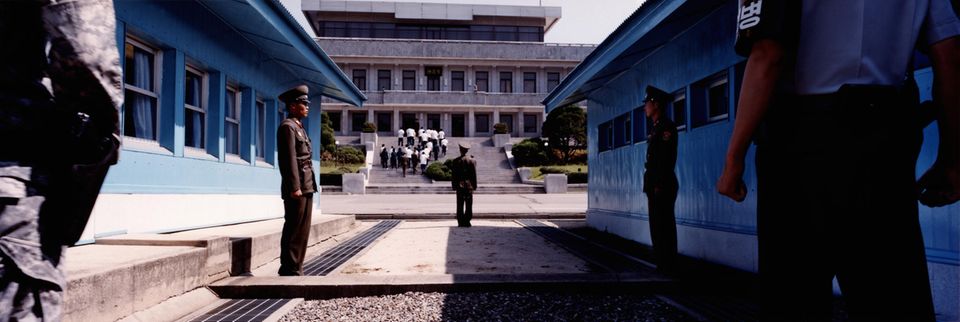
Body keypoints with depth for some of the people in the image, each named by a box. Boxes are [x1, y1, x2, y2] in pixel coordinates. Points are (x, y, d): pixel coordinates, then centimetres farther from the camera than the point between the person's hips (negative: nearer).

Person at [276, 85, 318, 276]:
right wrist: (294, 187, -22)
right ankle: (289, 270, -1)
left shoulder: (298, 127, 22)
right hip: (297, 189, -10)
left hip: (306, 187, 10)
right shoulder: (287, 127, -9)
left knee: (302, 230, 11)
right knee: (294, 230, -6)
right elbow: (289, 159, -17)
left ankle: (296, 268, 17)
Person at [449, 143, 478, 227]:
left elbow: (453, 175, -1)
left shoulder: (455, 161, -3)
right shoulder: (472, 160, -4)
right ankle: (467, 221, 4)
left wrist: (454, 185, 7)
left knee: (460, 205, 6)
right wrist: (474, 186, 5)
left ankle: (460, 222, 6)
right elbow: (474, 175, -2)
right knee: (469, 204, 5)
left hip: (459, 185, 0)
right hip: (469, 185, 0)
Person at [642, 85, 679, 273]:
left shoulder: (666, 126, -9)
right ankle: (662, 264, 18)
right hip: (654, 185, 10)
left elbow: (667, 158, -17)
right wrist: (650, 185, 15)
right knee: (657, 226, 12)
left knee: (664, 226, -6)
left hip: (662, 186, -10)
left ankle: (669, 266, -1)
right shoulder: (656, 128, 20)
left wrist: (660, 185, -21)